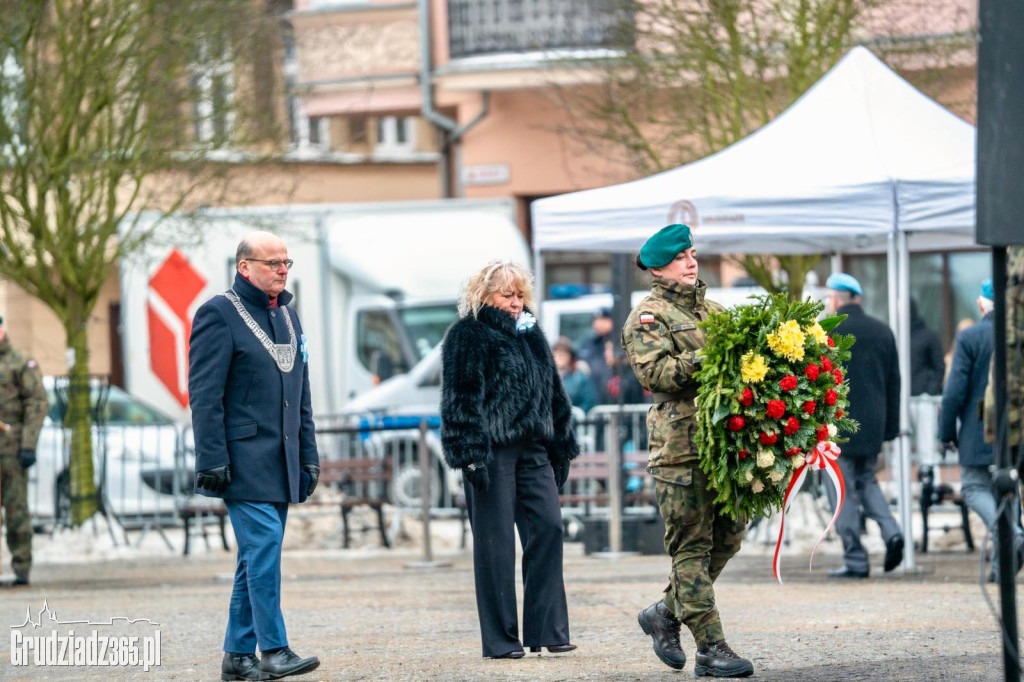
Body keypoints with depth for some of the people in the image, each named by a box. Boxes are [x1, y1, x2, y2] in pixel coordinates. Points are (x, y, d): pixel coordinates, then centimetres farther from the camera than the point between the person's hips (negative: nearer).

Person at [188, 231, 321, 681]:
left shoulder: (288, 317, 17)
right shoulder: (219, 314, -7)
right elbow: (205, 395, -11)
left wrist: (308, 455, 17)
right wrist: (212, 459, -17)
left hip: (281, 465, 8)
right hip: (244, 461, -8)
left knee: (257, 556, 8)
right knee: (264, 547, -14)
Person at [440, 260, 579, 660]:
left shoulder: (530, 334, 19)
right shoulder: (467, 335, -3)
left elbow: (552, 392, 24)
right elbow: (460, 398, -11)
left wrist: (561, 445, 20)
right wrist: (469, 453, -19)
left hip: (532, 448, 7)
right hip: (492, 449, -7)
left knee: (548, 527, -3)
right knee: (495, 542, -4)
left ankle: (546, 629, 1)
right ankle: (500, 639, 0)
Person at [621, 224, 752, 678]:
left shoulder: (710, 311, 22)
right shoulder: (648, 318, 0)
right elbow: (654, 370, -15)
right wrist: (706, 358, -24)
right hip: (681, 441, -7)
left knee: (727, 535, 10)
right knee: (693, 545, -5)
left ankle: (666, 613, 27)